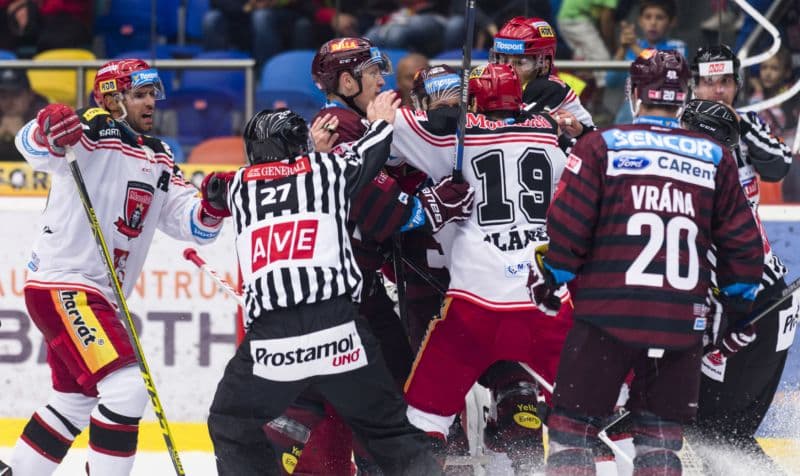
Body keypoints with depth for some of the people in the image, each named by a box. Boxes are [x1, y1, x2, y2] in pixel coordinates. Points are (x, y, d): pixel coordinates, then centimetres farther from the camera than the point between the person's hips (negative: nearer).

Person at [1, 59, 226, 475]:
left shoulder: (157, 160, 14)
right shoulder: (94, 131, -11)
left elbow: (191, 222, 8)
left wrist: (212, 206, -14)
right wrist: (50, 132, -53)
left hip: (99, 296, 10)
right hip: (61, 286, -10)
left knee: (77, 399, 24)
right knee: (126, 387, -21)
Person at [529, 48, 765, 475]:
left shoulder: (601, 147, -1)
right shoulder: (714, 157, 8)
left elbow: (567, 226, -5)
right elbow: (742, 243, 11)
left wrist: (549, 279, 11)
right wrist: (739, 306, 23)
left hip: (608, 312, -3)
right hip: (683, 322, 3)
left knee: (573, 426, 3)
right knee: (660, 434, 13)